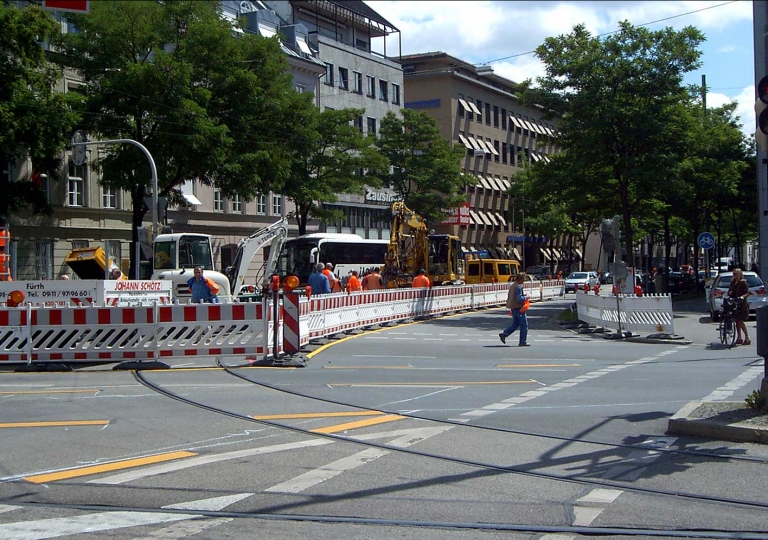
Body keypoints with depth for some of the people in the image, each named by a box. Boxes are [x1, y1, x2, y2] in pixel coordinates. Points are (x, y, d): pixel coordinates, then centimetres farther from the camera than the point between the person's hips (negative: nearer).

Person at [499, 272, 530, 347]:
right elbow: (519, 298, -26)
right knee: (524, 324, 1)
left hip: (513, 307, 9)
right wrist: (526, 297, -8)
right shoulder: (519, 287, -18)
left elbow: (509, 296, 19)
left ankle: (504, 334, 3)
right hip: (518, 307, -9)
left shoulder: (512, 286, 12)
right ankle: (523, 342, 4)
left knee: (515, 324, 17)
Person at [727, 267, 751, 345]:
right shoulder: (732, 283, 14)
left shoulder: (743, 283, -6)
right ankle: (739, 338, 13)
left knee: (740, 321, -11)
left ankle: (747, 338, -5)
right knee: (737, 321, 8)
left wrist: (743, 296, -28)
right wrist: (729, 293, -2)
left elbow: (747, 292, -10)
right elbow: (729, 291, 21)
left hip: (741, 304, -7)